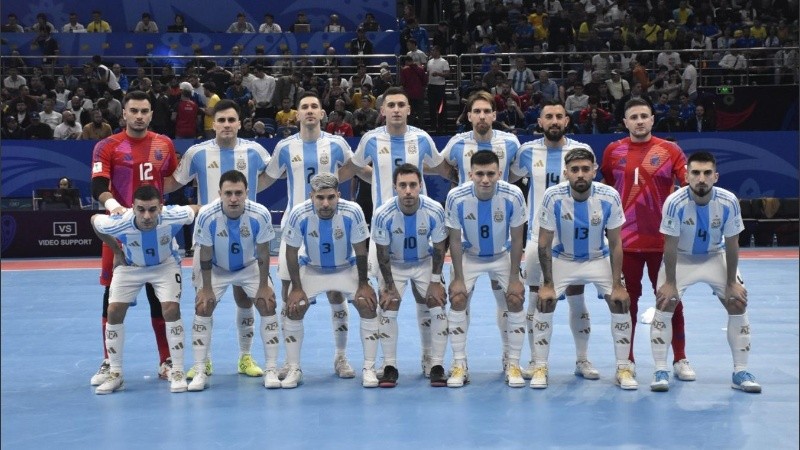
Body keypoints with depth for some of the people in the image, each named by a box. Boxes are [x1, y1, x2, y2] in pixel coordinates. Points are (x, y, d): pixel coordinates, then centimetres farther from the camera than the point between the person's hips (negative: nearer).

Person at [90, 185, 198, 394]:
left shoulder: (173, 217, -36)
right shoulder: (118, 223, -35)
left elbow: (198, 210, -14)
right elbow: (94, 220, -11)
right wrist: (116, 250, -5)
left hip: (165, 265, -1)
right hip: (129, 266, 1)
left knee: (171, 309, -17)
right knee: (114, 311, -7)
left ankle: (177, 372, -3)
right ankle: (115, 374, 8)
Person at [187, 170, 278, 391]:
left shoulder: (260, 215, -30)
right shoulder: (207, 215, -31)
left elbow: (263, 254, -16)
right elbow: (205, 256, -17)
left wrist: (263, 286, -11)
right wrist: (206, 289, -13)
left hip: (250, 266, 0)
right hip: (216, 268, 0)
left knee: (268, 305, -11)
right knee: (202, 308, -12)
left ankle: (271, 370, -1)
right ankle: (200, 372, -1)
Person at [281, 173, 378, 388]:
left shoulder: (352, 212, -29)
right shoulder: (299, 214, -28)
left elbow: (360, 251, -14)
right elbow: (291, 252, -13)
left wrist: (363, 284, -11)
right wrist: (296, 288, -12)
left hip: (347, 269, 0)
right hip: (311, 270, 0)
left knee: (368, 305, -15)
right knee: (293, 310, -11)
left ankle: (369, 369, -2)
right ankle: (294, 370, 7)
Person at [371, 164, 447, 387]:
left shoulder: (434, 211, -26)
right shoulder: (383, 214, -29)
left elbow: (439, 248, -11)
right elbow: (382, 253, -15)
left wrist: (436, 282, -8)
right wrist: (389, 286, -12)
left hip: (425, 263, 1)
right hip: (393, 265, -1)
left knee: (437, 307, -6)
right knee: (387, 311, -10)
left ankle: (434, 364, 10)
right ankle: (390, 367, 2)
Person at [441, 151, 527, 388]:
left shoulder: (513, 196, -26)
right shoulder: (456, 197, -27)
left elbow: (516, 239, -13)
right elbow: (455, 239, -13)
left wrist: (514, 277, -12)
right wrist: (458, 278, -13)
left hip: (503, 256, 0)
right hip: (469, 256, 0)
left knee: (516, 300, -11)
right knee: (457, 300, -13)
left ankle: (513, 364, 4)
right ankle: (460, 365, 1)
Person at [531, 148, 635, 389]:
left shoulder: (610, 197, -23)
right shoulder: (553, 196, -25)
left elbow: (615, 244, -12)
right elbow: (544, 243, -16)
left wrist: (617, 285, -14)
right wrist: (547, 284, -16)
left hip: (599, 259, 1)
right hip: (562, 259, 0)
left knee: (621, 304, -9)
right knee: (544, 304, -12)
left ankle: (624, 369, 7)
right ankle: (540, 368, 4)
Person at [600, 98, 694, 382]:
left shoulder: (669, 150, 0)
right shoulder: (613, 151, 5)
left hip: (663, 240, -1)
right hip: (625, 240, 1)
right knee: (626, 300, 7)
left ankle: (680, 360, 18)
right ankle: (627, 361, 19)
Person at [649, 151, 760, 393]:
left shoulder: (729, 202, -24)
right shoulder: (675, 202, -30)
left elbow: (731, 244, -12)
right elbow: (670, 245, -20)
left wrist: (731, 282, -7)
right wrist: (670, 282, -16)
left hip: (716, 257, 2)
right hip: (681, 259, -2)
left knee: (738, 305, -4)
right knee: (663, 305, -13)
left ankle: (740, 372, 8)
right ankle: (660, 371, -4)